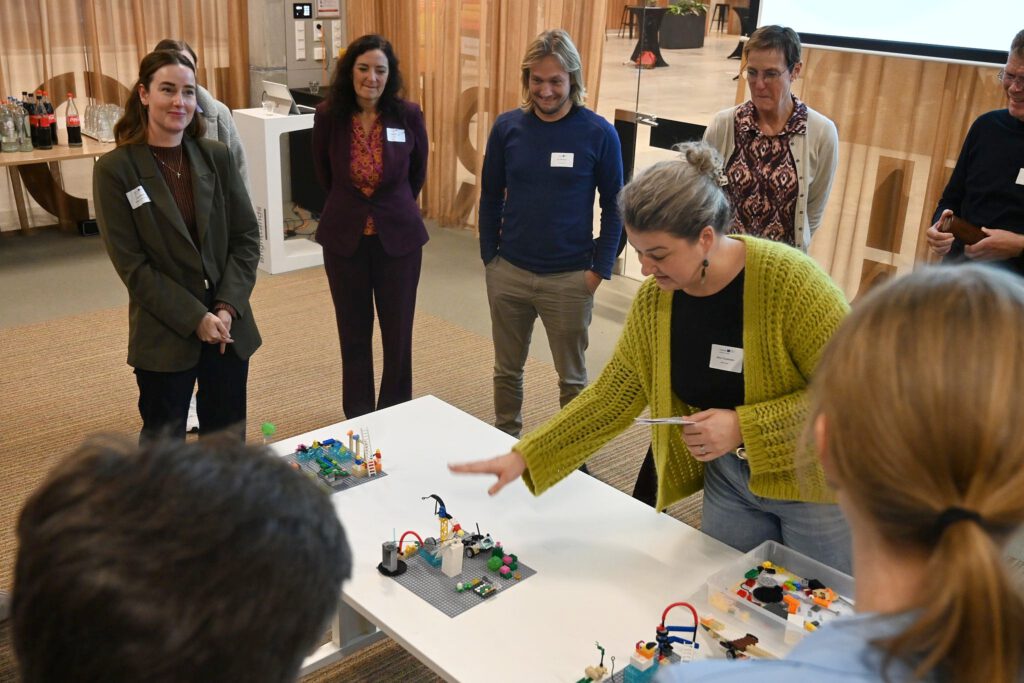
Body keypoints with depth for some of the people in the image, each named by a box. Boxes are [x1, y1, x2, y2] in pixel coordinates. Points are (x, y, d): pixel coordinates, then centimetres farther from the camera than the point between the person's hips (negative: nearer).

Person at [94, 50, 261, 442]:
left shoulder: (217, 157, 1)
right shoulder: (115, 170, -8)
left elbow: (246, 237, 2)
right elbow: (131, 265, -9)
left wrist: (227, 308, -10)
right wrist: (195, 318, -15)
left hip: (230, 328, 3)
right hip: (164, 336, -3)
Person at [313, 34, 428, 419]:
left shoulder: (408, 116, -10)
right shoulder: (328, 116, -8)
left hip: (398, 237, -1)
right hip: (344, 238, 1)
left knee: (398, 333, 7)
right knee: (354, 333, 11)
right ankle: (358, 419, 27)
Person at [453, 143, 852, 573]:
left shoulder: (787, 278, -25)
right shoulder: (654, 299, -9)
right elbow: (612, 396, -2)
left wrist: (743, 427, -27)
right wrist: (524, 457, -8)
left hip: (815, 485, -4)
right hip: (728, 484, 4)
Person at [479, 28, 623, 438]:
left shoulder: (598, 133, -8)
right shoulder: (507, 127, -2)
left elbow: (614, 206, -2)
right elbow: (490, 198, 6)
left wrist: (599, 269, -6)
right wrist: (489, 257, 4)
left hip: (570, 279, -2)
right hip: (508, 273, 3)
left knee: (572, 378, 12)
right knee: (507, 370, 17)